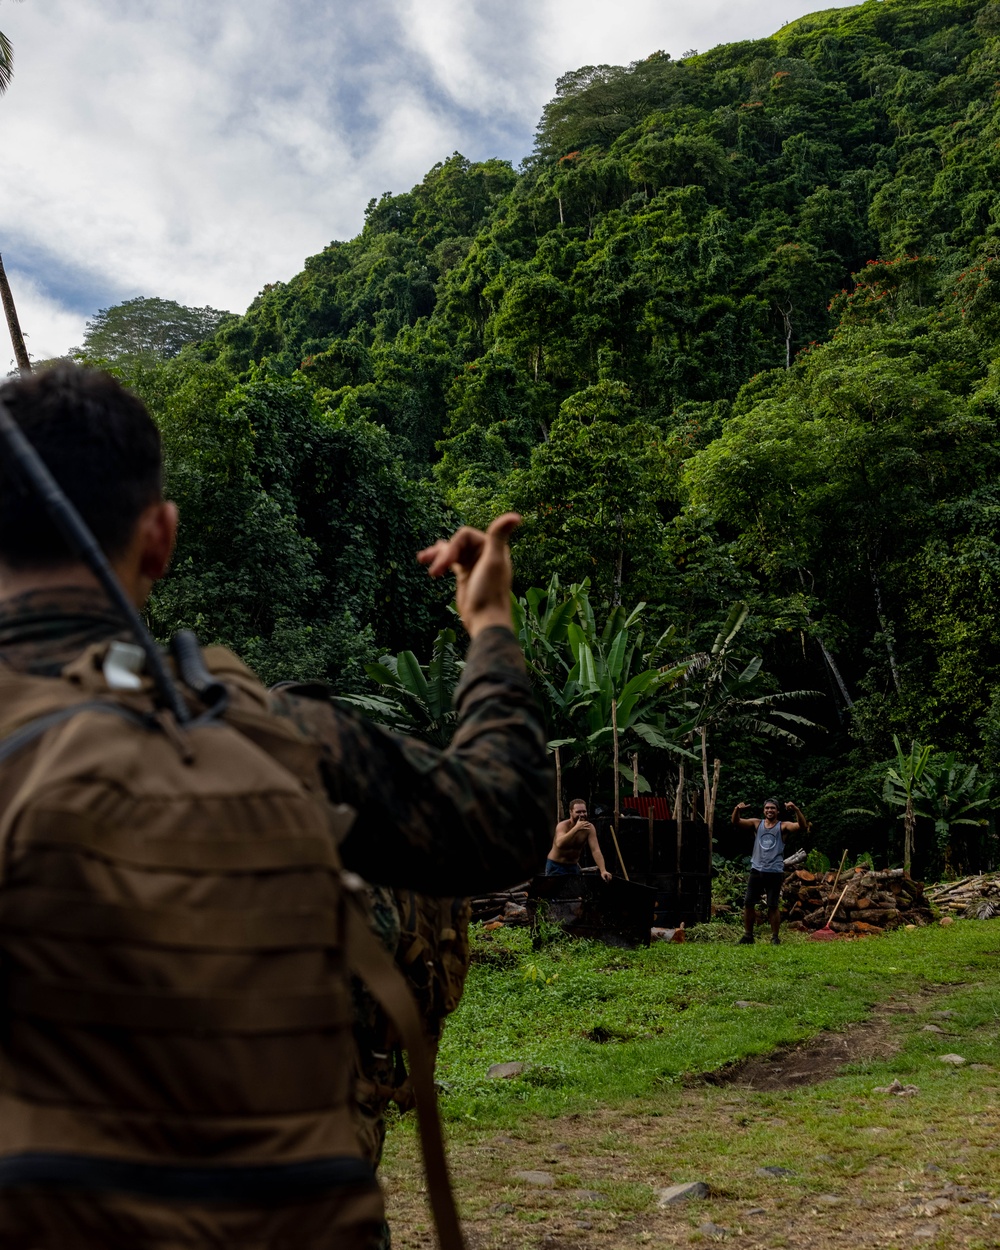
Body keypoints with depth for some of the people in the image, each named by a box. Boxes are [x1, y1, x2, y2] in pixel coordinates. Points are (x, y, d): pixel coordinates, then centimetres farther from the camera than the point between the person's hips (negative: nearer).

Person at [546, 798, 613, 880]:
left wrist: (603, 871, -32)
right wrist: (576, 828, -45)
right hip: (556, 866, -4)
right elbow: (559, 844, -41)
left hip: (574, 866, 4)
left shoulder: (589, 828, -10)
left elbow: (595, 850, -18)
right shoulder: (563, 826, -22)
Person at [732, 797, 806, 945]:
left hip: (775, 873, -3)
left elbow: (802, 826, -15)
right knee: (748, 903, 4)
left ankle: (775, 937, 12)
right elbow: (736, 822, 0)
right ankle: (748, 935, 15)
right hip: (756, 870, 3)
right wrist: (737, 810, -21)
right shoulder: (757, 824, 9)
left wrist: (796, 810, -31)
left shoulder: (783, 826, 1)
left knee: (773, 906, 1)